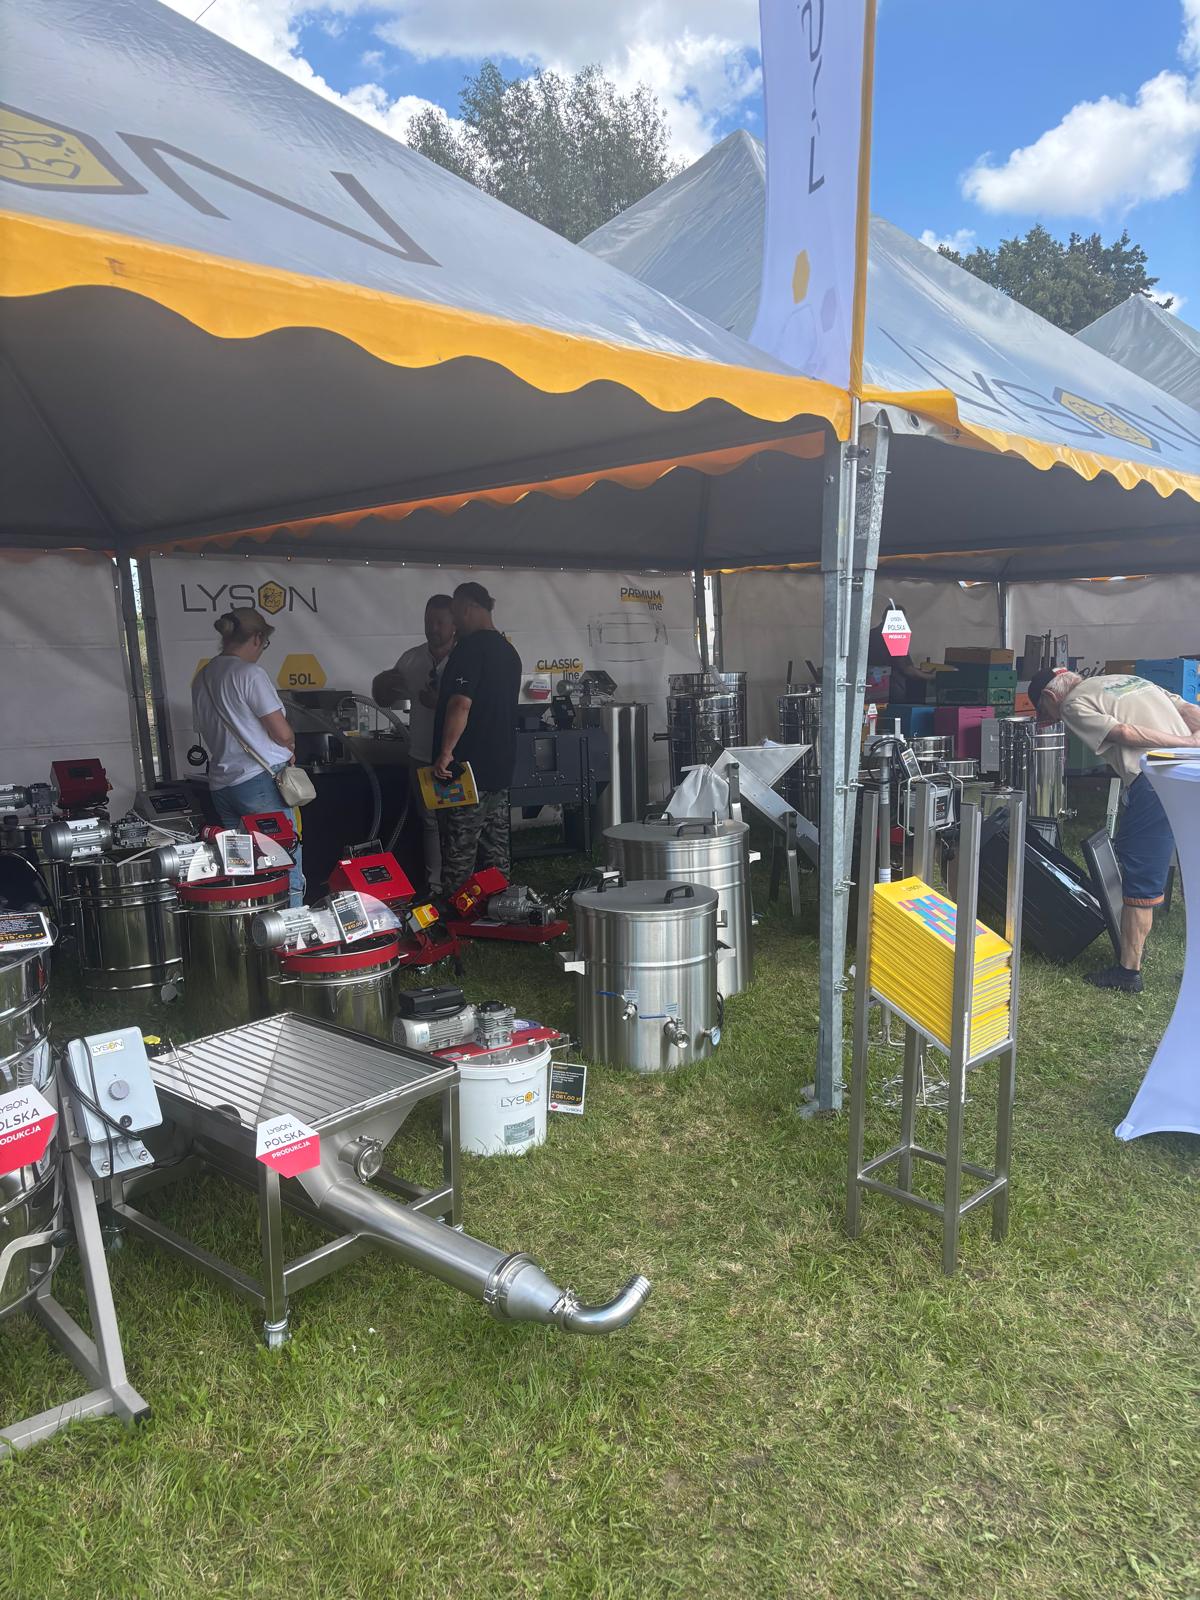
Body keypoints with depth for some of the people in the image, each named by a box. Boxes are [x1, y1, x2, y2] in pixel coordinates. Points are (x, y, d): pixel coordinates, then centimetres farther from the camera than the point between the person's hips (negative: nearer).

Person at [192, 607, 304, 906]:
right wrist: (290, 750, 10)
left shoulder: (202, 678, 12)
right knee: (288, 867, 0)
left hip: (220, 785, 8)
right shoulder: (250, 673, -12)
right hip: (262, 782, -7)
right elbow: (283, 734, -13)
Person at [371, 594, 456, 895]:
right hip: (422, 756, 4)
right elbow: (384, 699, 16)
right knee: (430, 822, 12)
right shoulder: (412, 659, 6)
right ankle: (434, 887, 22)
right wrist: (384, 683, -6)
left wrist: (440, 703, -23)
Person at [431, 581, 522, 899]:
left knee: (460, 852, -4)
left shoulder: (471, 647, -14)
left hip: (469, 766, -9)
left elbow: (461, 704, -23)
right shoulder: (508, 650, 15)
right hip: (501, 766, 9)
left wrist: (445, 752, -21)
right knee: (496, 850, 13)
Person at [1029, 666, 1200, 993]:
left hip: (1153, 784, -7)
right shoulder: (1127, 679, 28)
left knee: (1140, 880, 2)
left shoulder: (1073, 705, 5)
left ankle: (1128, 972, 10)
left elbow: (1124, 732, -11)